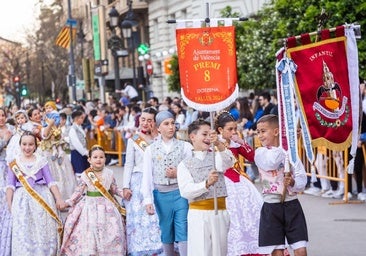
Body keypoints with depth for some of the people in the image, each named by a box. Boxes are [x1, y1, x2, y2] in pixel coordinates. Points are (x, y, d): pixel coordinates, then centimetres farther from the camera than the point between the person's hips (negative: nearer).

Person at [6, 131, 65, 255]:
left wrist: (59, 198, -5)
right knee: (23, 234, -6)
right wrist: (9, 203, -8)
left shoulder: (42, 161, 8)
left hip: (43, 198, 1)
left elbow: (50, 182, 5)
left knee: (43, 233, 0)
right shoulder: (13, 164, 9)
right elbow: (10, 185, 4)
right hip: (22, 200, 0)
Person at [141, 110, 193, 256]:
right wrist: (147, 200, -6)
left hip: (180, 193, -1)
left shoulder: (185, 146, 3)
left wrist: (178, 174, -15)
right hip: (161, 195, 2)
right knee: (166, 231, 12)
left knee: (183, 231, -7)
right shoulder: (151, 150, 4)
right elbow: (147, 177, 1)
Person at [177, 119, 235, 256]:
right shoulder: (184, 165, 3)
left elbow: (229, 162, -17)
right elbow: (185, 191, -11)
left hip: (219, 213, 2)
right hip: (198, 214, -2)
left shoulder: (217, 157, 7)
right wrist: (206, 184, -28)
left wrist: (219, 144, -37)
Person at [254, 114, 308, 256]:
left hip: (292, 205, 1)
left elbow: (302, 180, 0)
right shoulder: (260, 152, 0)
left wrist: (293, 182, -22)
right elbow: (271, 163, -23)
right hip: (271, 206, -1)